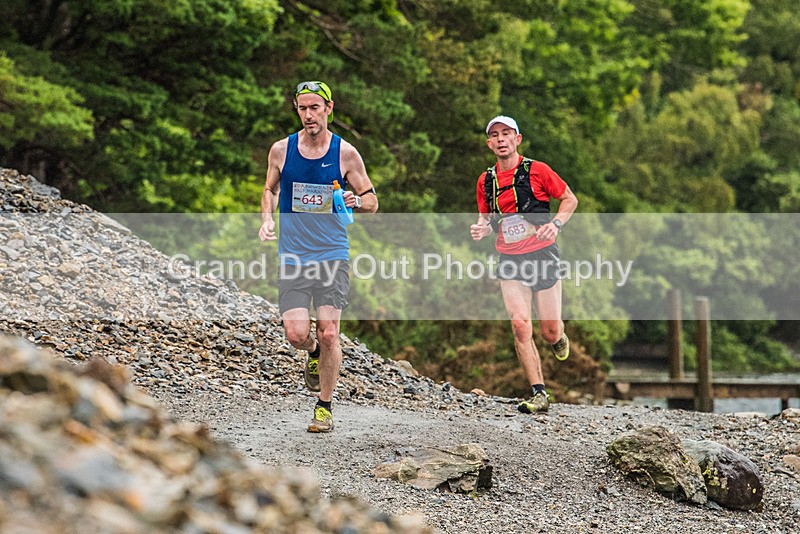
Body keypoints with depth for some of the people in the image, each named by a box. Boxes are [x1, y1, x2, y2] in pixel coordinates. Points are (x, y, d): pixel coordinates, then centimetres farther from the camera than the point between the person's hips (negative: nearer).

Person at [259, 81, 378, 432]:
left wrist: (357, 202, -17)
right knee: (296, 334, -11)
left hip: (333, 256, -1)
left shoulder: (346, 153, -1)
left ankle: (324, 406, 9)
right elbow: (270, 190, 19)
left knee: (328, 334, -8)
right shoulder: (281, 150, 3)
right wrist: (267, 218, 1)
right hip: (293, 256, 1)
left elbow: (372, 202, 6)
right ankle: (313, 353, 26)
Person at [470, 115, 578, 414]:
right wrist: (481, 229, -4)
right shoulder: (485, 181, 7)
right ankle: (539, 395, -10)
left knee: (550, 332, 0)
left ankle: (558, 338, 40)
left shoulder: (537, 171, -5)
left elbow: (570, 199, 4)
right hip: (510, 263, 3)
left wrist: (556, 224, -14)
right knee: (520, 325, -14)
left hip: (542, 255, -2)